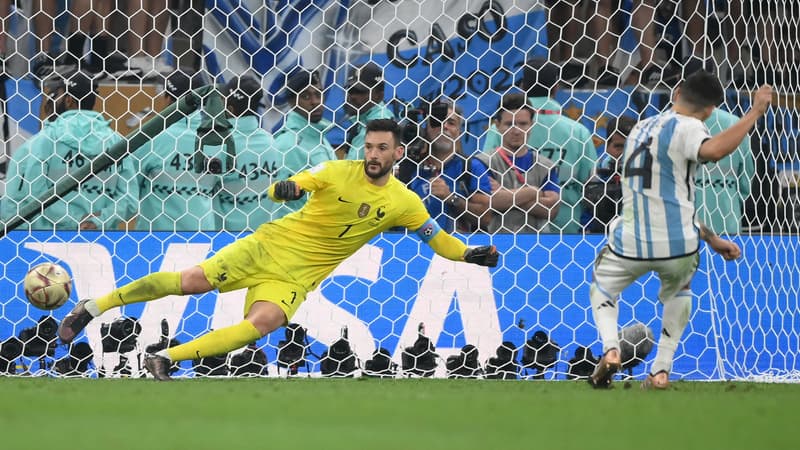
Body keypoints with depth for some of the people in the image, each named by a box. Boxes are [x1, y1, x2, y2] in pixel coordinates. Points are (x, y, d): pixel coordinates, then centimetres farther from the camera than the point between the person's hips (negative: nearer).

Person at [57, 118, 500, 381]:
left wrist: (469, 254, -13)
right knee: (192, 280, -13)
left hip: (296, 277, 1)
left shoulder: (404, 203, -2)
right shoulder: (339, 171, -8)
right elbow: (284, 189, -8)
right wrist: (285, 187, -33)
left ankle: (167, 358, -24)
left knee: (264, 323, -28)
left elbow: (437, 238, 7)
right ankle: (94, 306, -1)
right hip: (271, 246, -1)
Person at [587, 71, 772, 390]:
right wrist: (755, 112, -24)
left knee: (602, 287, 30)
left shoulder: (642, 129, 17)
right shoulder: (685, 128, -8)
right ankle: (661, 369, 18)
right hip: (676, 245, -3)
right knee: (679, 289, 30)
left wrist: (710, 238, 23)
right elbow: (714, 150, -33)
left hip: (630, 244, 4)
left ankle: (610, 349, 0)